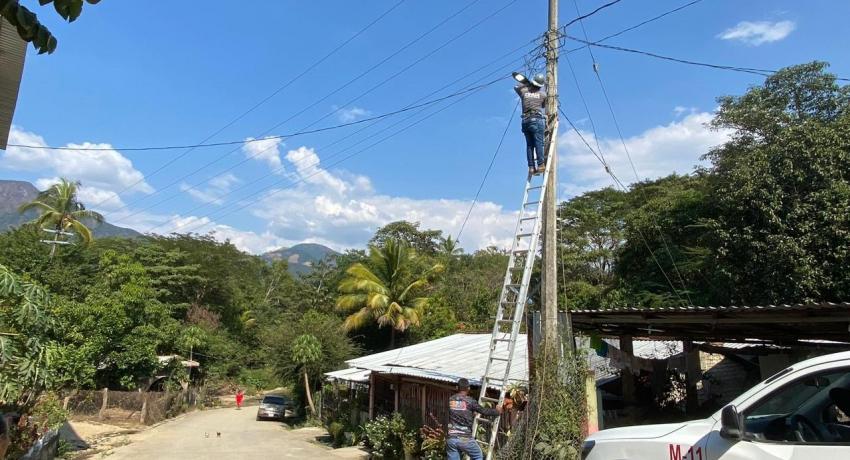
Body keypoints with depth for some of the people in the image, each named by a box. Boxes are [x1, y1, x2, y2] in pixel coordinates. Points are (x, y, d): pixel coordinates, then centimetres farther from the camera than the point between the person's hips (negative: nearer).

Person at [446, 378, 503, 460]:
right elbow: (484, 411, 4)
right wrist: (497, 411, 22)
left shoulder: (451, 400, 7)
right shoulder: (470, 401, -6)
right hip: (465, 438, -3)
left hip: (451, 438, 3)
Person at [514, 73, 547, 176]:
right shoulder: (542, 94, 3)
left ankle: (531, 167, 0)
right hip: (537, 120, -3)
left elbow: (516, 87, 28)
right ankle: (540, 165, -15)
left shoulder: (523, 91, 8)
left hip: (525, 121, 3)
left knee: (529, 145, 4)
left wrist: (525, 82, 34)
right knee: (539, 143, -7)